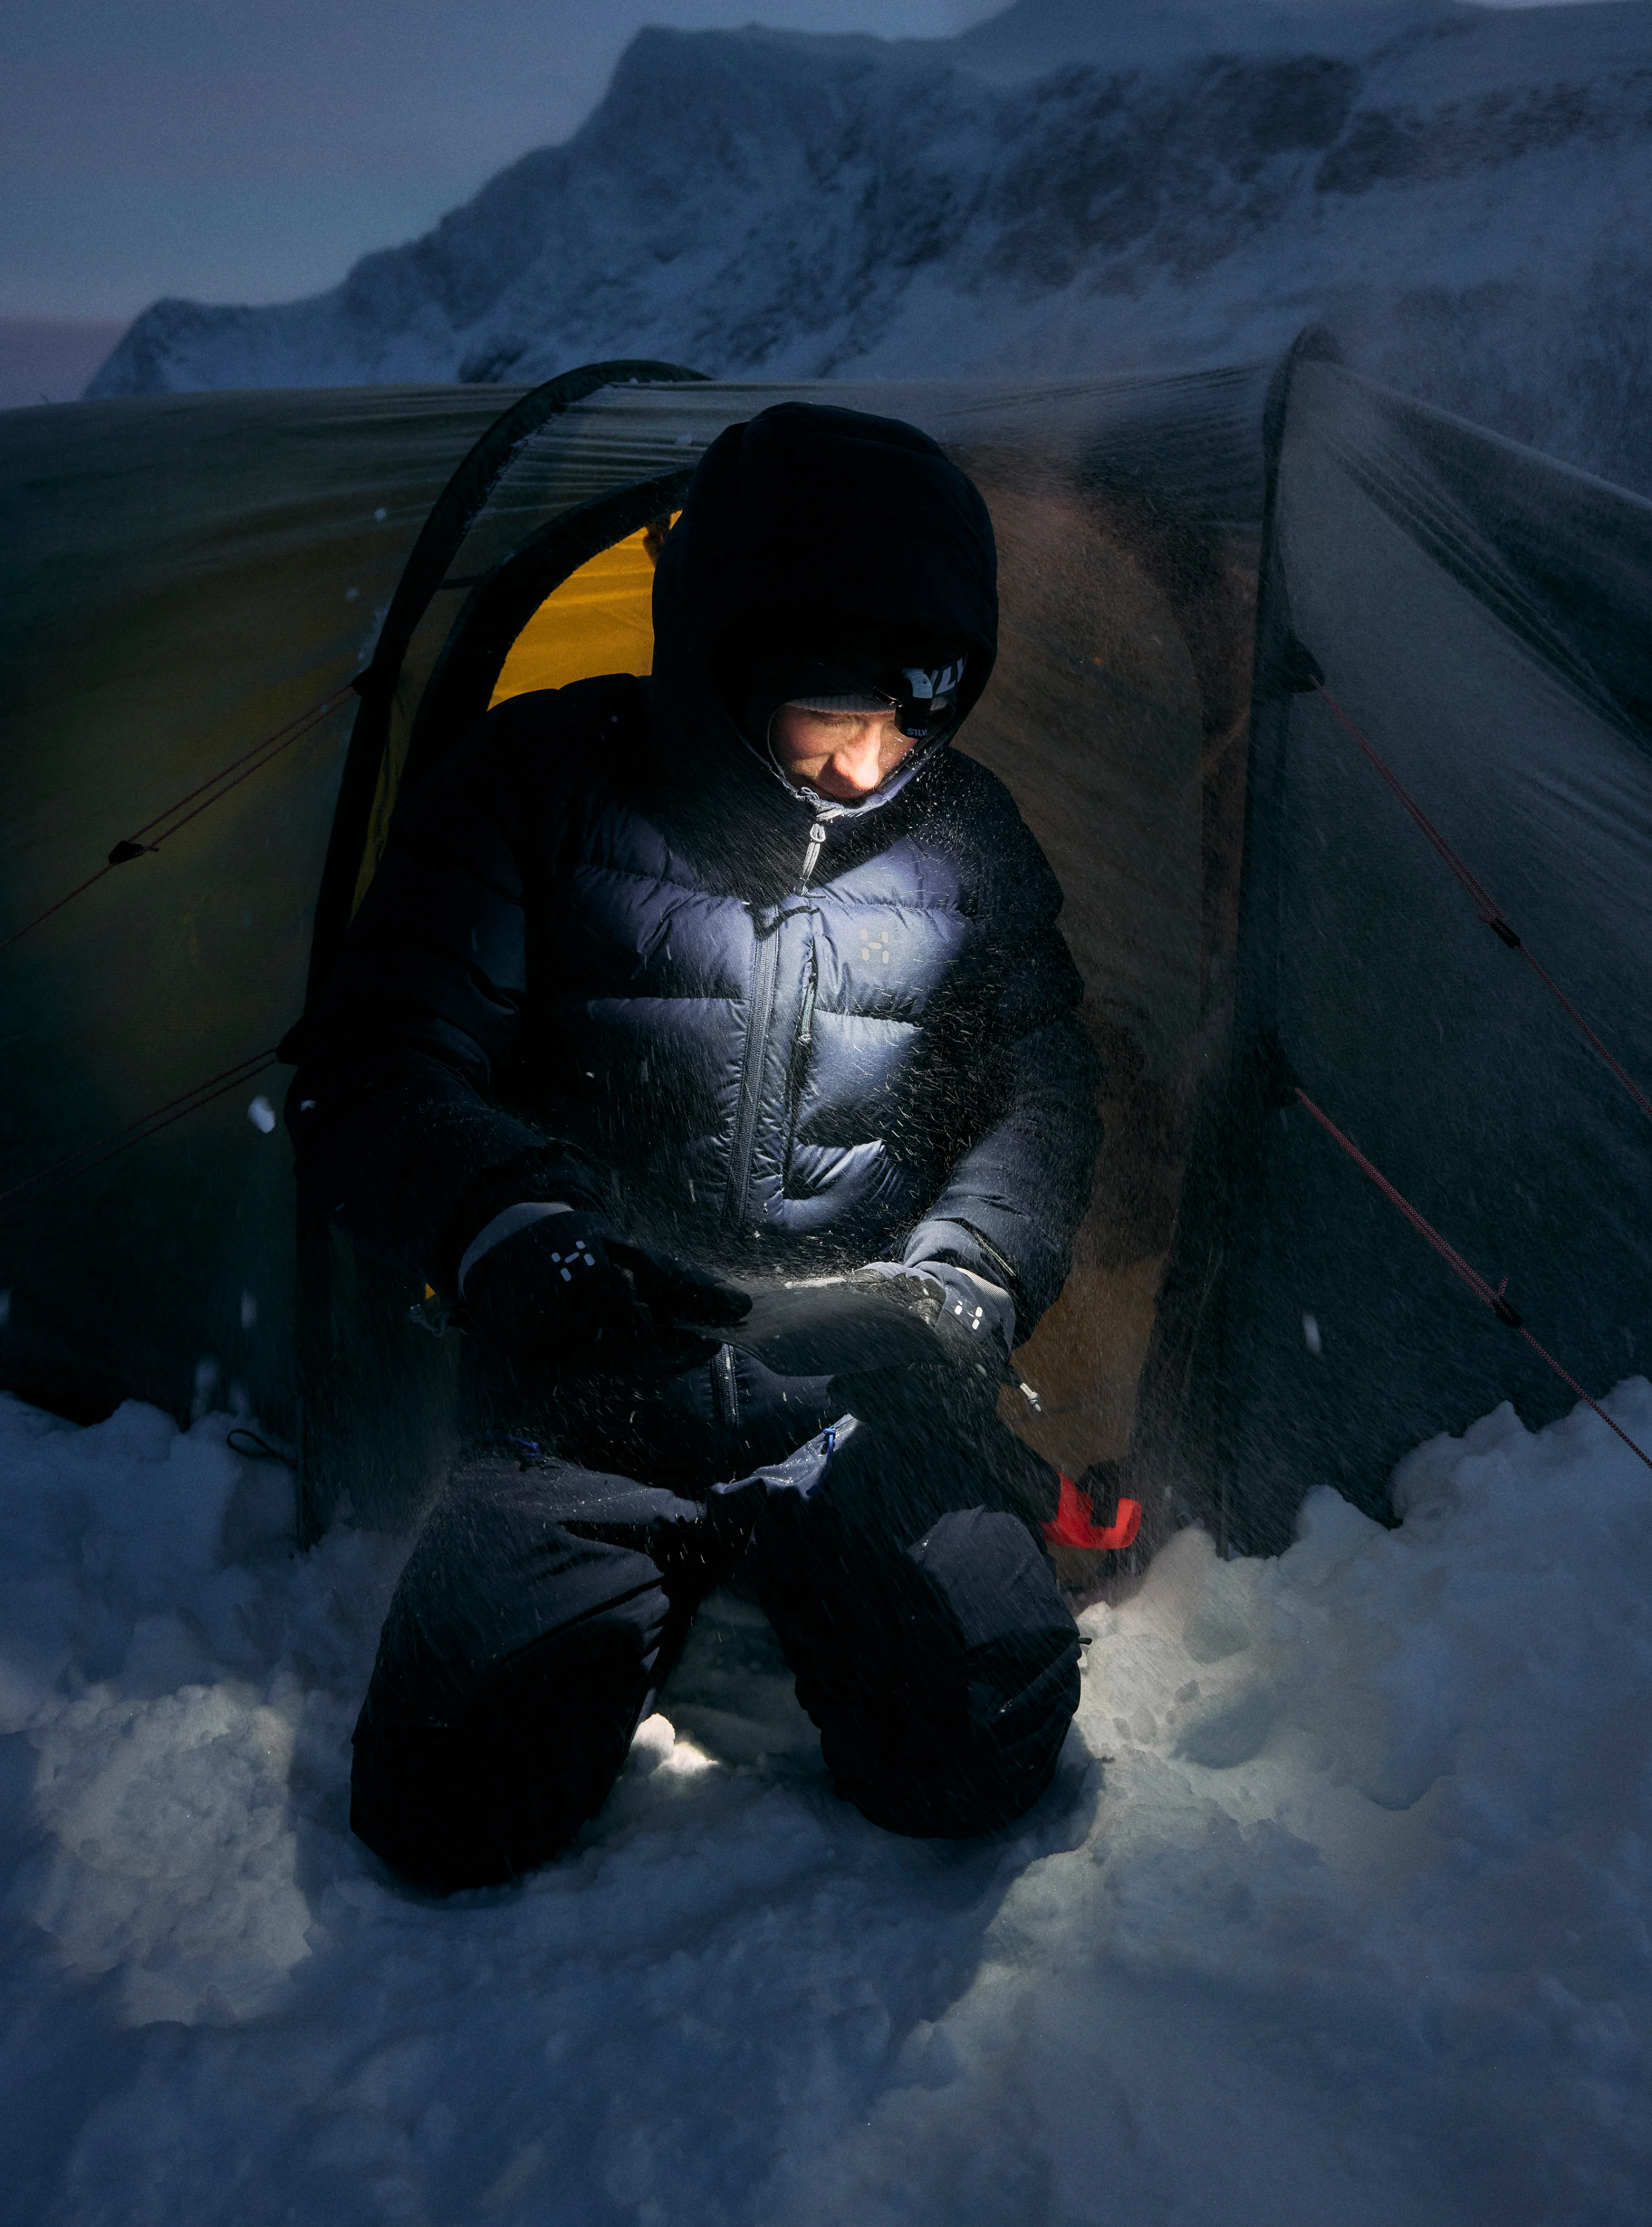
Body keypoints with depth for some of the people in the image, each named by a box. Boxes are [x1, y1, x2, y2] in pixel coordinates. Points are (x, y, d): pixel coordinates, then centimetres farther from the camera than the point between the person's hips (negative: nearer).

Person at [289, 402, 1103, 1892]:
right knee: (460, 1805, -15)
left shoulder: (963, 835, 2)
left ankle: (791, 1566, 14)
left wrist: (962, 1278, -11)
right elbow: (376, 1080, -9)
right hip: (594, 1380, -1)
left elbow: (1041, 1098, 9)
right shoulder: (542, 790, -8)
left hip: (859, 1382, 2)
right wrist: (512, 1235, -30)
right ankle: (663, 1587, 15)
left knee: (976, 1757, -17)